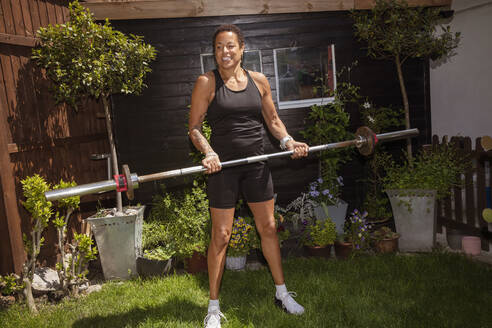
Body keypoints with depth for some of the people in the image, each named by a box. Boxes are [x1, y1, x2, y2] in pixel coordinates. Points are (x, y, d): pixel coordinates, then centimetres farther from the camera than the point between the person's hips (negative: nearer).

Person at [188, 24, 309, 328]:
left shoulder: (259, 80, 6)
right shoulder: (207, 82, -4)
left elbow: (273, 120, 13)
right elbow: (195, 128, -5)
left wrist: (289, 141, -5)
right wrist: (209, 153, -23)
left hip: (256, 164, 4)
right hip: (224, 166, -3)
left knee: (269, 228, 11)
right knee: (221, 235, 1)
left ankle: (282, 293, 30)